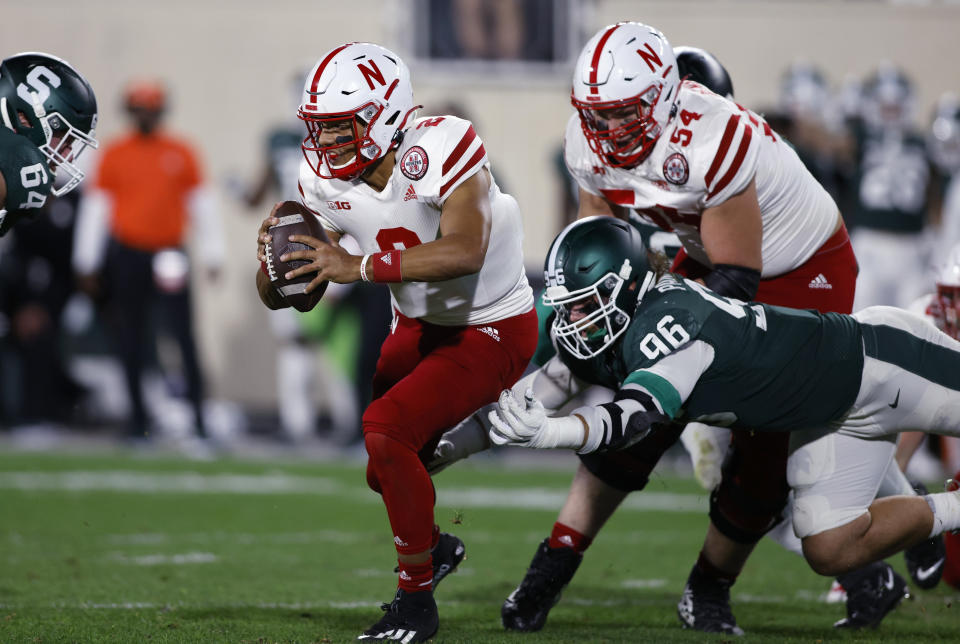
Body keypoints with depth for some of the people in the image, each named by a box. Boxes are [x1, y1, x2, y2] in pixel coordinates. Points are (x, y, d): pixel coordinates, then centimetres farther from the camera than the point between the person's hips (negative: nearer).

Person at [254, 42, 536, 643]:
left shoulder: (442, 150, -28)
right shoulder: (326, 182, -10)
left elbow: (464, 253, -44)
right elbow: (280, 297, -5)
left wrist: (357, 267, -48)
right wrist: (276, 259, -28)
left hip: (493, 330, -7)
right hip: (418, 326, 7)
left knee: (387, 429, -23)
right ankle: (432, 545, 40)